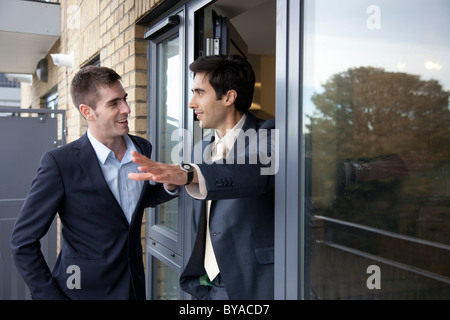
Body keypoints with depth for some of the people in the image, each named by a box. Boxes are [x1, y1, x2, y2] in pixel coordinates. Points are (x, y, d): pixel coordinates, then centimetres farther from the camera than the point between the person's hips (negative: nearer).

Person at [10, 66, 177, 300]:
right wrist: (52, 296, -14)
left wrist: (169, 186, -3)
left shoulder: (143, 148, -1)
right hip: (84, 290, -5)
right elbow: (23, 243, -12)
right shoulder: (59, 163, -17)